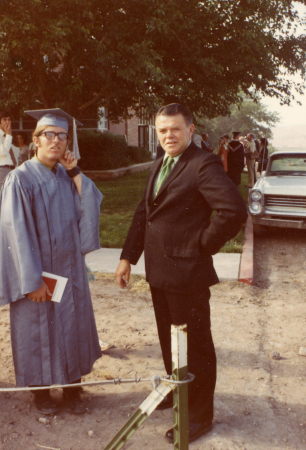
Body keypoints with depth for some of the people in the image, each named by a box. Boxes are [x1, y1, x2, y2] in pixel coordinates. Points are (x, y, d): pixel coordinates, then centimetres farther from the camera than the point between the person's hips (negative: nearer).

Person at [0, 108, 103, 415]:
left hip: (69, 269, 5)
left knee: (72, 328, 13)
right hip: (38, 272, -5)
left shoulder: (67, 177, 5)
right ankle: (41, 392, 30)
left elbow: (90, 209, -3)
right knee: (39, 331, 9)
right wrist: (33, 280, -17)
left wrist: (75, 174, -9)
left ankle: (71, 389, 30)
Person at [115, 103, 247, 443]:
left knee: (195, 345, 7)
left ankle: (199, 415, 26)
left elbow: (235, 211, -26)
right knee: (168, 339, 23)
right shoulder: (159, 166, 13)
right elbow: (143, 213, 16)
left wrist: (204, 246, -15)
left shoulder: (204, 164, -15)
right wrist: (128, 256, 10)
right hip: (158, 271, 8)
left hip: (186, 272, -8)